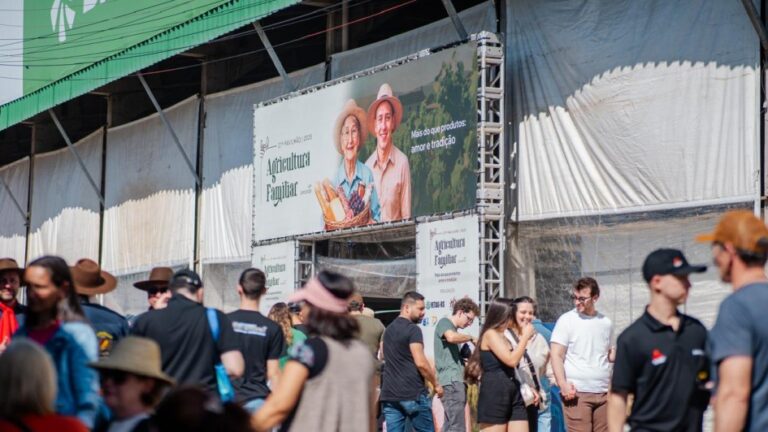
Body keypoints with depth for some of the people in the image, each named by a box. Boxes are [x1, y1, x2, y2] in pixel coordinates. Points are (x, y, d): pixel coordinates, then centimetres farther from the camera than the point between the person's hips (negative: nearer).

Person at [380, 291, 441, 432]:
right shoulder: (412, 330, -9)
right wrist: (435, 384, -5)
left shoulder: (389, 330, 17)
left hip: (389, 394, 7)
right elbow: (420, 363, -16)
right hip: (413, 394, -7)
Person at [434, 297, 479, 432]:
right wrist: (471, 338, -9)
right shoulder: (444, 322, -2)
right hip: (451, 381, -10)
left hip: (456, 381, 10)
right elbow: (451, 337, -25)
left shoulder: (453, 329, 24)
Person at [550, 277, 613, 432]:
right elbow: (556, 356, -4)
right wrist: (563, 384, -17)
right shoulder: (567, 320, -1)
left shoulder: (605, 323, 12)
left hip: (603, 392, 5)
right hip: (577, 392, -4)